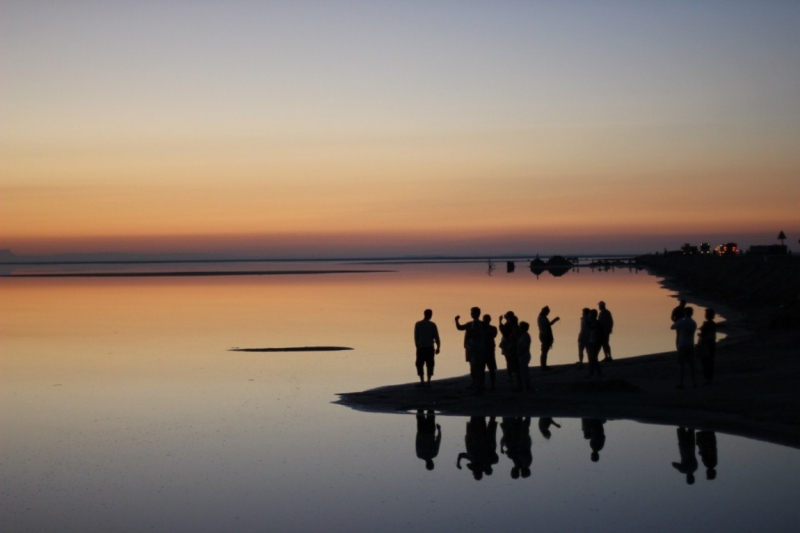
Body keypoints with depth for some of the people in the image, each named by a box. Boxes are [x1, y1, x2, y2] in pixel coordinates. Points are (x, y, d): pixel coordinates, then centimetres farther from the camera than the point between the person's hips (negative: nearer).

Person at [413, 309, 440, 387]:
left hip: (421, 348, -1)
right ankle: (429, 382, 3)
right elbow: (436, 337, -1)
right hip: (430, 348, 1)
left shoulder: (418, 324, -2)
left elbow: (416, 337, 1)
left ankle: (422, 381, -3)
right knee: (429, 365, 6)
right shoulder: (432, 325, -3)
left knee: (420, 364, 5)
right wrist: (438, 347, 8)